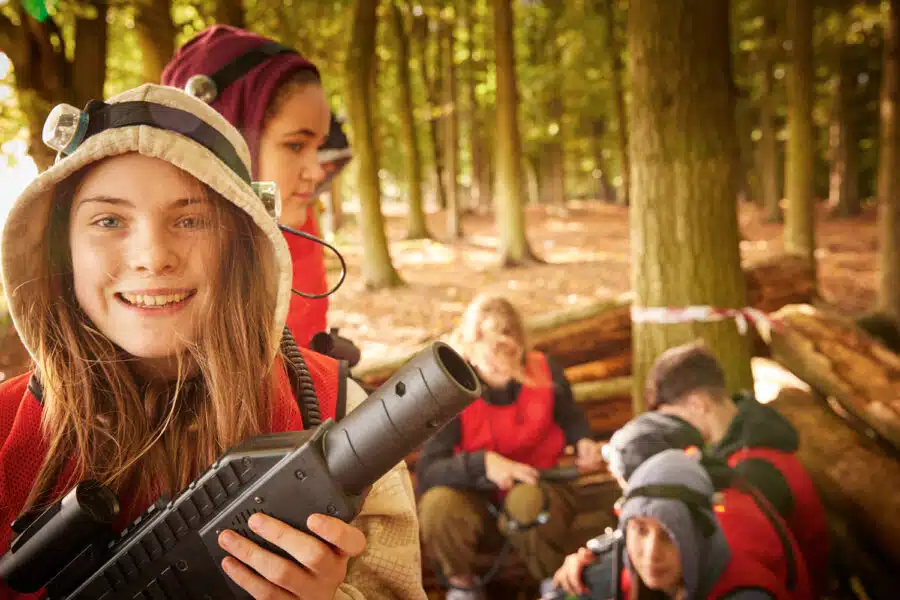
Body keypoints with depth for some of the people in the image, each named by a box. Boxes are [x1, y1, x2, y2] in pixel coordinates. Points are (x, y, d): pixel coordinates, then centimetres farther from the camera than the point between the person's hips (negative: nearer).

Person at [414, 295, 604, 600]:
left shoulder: (545, 374, -13)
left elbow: (570, 418, 11)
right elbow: (427, 473, -25)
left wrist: (583, 441, -11)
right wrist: (483, 464, -38)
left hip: (539, 489, 0)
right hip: (479, 499, 0)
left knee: (527, 500, -38)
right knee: (437, 505, -34)